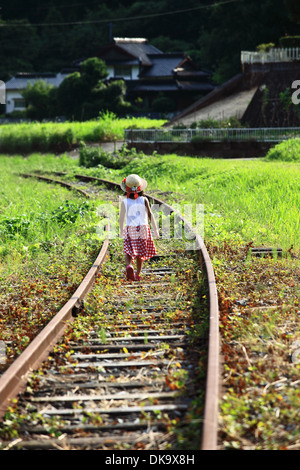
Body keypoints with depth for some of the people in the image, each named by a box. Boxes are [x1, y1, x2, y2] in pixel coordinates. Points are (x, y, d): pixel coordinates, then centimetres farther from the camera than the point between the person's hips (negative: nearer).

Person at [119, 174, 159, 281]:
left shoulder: (124, 202, -5)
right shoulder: (144, 200, -4)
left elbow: (121, 218, -3)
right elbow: (150, 215, -3)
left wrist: (121, 232, 9)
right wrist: (155, 230, 2)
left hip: (129, 230, -1)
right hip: (143, 228, 1)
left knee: (129, 252, 0)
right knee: (141, 254, 12)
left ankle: (129, 265, -30)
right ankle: (137, 274, 17)